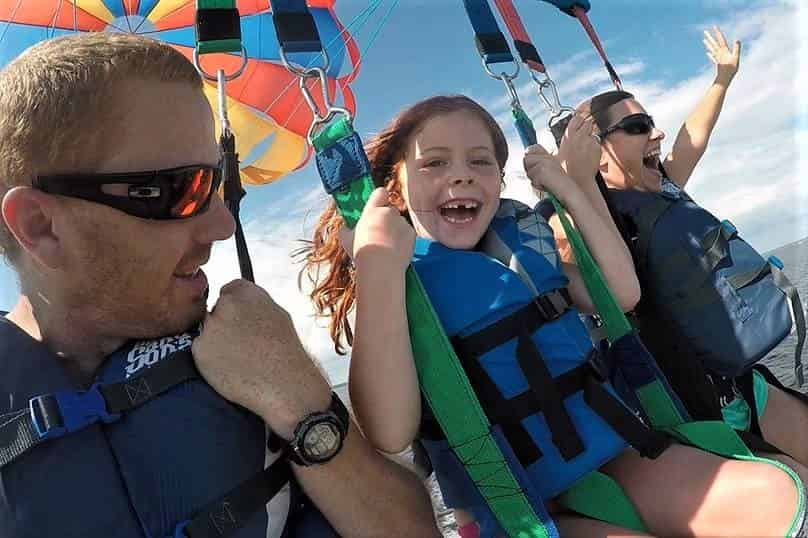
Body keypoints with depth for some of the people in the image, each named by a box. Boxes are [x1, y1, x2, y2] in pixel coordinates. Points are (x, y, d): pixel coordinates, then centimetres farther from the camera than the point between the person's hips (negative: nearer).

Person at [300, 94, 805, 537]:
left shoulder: (520, 240, 6)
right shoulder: (390, 285, -12)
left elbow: (623, 291, 8)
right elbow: (390, 433, -26)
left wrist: (569, 188, 3)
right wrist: (381, 265, -32)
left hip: (614, 456, 6)